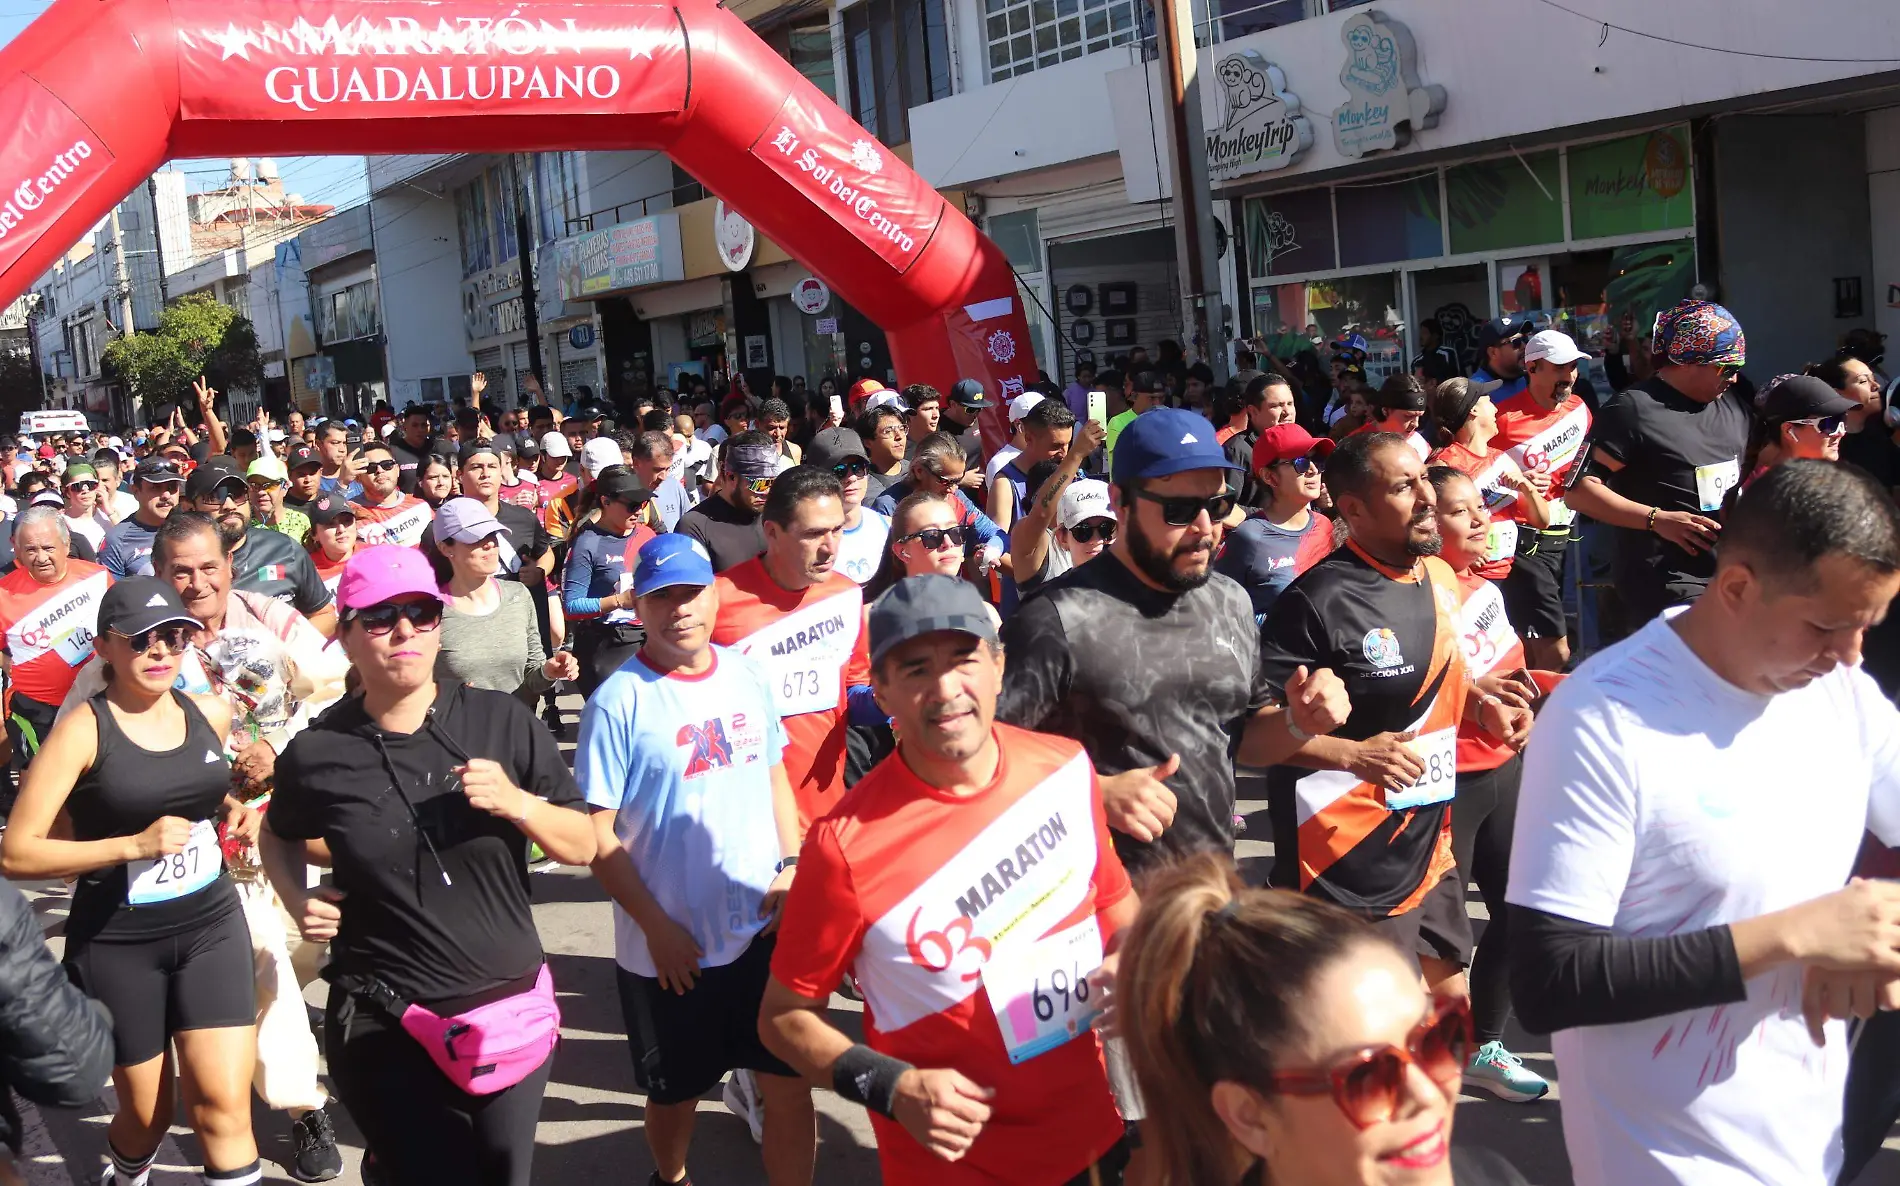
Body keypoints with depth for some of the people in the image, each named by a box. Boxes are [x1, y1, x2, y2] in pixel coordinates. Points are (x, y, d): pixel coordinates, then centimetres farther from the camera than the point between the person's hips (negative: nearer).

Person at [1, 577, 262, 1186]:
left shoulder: (210, 713, 1)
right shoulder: (83, 730, -14)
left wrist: (233, 809, 2)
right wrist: (134, 845, -25)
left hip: (211, 923, 3)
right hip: (117, 942, -3)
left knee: (223, 1106, -7)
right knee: (148, 1113, 14)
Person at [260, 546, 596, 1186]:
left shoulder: (503, 721, -5)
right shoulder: (317, 752, -5)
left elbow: (582, 846, -1)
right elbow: (280, 834, 17)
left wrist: (515, 803, -17)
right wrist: (298, 901, 0)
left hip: (512, 1009, 2)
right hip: (386, 1032, -1)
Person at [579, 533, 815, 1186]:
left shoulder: (748, 676, 1)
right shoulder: (619, 701, -14)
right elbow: (596, 836, -12)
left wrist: (791, 866, -1)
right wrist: (657, 928, -14)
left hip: (767, 929, 3)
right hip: (669, 948, -3)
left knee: (789, 1082, 7)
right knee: (675, 1092, 17)